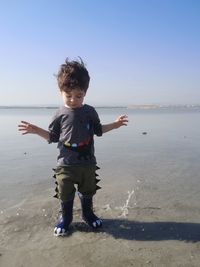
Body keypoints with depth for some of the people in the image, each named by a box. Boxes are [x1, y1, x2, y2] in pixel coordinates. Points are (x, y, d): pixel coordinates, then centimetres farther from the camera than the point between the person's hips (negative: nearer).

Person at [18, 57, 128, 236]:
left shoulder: (90, 112, 0)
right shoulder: (60, 115, -4)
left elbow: (98, 130, 13)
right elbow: (53, 137, 3)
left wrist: (114, 124, 5)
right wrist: (37, 131, -9)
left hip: (88, 162, 2)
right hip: (65, 164, -1)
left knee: (88, 191, 17)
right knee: (65, 194, 9)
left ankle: (88, 213, 41)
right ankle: (65, 217, 33)